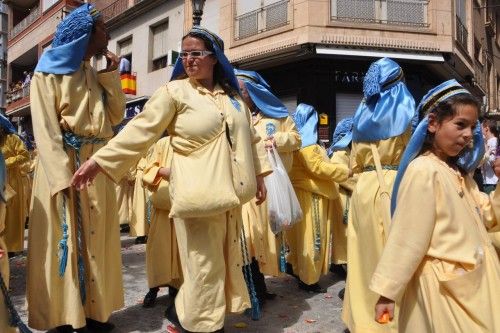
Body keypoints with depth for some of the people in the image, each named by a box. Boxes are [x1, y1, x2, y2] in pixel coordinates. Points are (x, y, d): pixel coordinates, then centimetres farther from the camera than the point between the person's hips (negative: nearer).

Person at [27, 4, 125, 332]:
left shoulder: (95, 74, 18)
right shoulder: (50, 71, -1)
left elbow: (116, 116, 12)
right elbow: (45, 129, -11)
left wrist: (112, 75, 6)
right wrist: (63, 177, -21)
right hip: (64, 164, -6)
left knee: (95, 239, 8)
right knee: (66, 239, -1)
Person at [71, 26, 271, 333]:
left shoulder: (232, 94, 12)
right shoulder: (174, 92, -3)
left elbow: (251, 138, 19)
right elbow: (140, 131, -8)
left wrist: (259, 175, 17)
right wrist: (100, 160, -14)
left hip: (230, 190, 6)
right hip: (198, 192, -6)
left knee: (227, 260, 15)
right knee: (205, 265, 1)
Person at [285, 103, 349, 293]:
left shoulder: (298, 139, 14)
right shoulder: (306, 142, -16)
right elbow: (318, 167, -20)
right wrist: (345, 171, -12)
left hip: (306, 193, 10)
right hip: (310, 195, -10)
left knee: (303, 235, 17)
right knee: (311, 235, -3)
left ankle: (301, 273, 28)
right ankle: (308, 280, 6)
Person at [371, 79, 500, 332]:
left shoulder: (459, 171, 7)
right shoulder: (424, 170, -20)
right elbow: (406, 236, -21)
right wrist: (387, 291, -17)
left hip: (474, 278, 9)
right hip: (444, 285, -9)